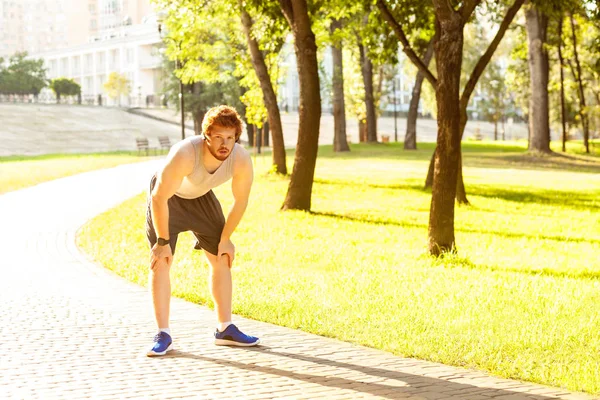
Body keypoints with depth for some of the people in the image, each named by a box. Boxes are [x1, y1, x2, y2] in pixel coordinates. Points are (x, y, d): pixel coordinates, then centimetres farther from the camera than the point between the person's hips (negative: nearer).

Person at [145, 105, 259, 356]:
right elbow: (159, 198, -32)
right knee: (160, 261, -13)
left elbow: (241, 200, -10)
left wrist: (225, 238, -4)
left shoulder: (241, 160, -29)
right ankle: (163, 335, -7)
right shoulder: (185, 154, -41)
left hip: (201, 197, 4)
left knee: (222, 259, 3)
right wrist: (163, 241, -25)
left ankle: (225, 329, 15)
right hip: (167, 197, -4)